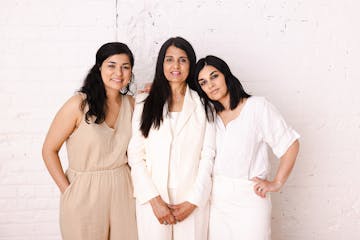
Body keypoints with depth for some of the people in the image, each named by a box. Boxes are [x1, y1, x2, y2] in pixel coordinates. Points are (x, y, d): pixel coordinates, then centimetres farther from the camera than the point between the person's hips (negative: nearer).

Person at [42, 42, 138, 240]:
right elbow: (49, 150, -7)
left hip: (122, 191, 4)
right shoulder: (79, 104, -13)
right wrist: (67, 190, -10)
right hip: (84, 194, -4)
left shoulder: (131, 104, 2)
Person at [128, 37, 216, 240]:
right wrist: (155, 200, -8)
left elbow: (208, 156, -1)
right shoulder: (144, 103, 3)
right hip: (153, 200, 1)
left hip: (193, 202, 0)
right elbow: (136, 155, -1)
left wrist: (192, 202, -7)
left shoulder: (203, 105, 2)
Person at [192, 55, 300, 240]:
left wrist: (277, 183, -6)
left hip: (249, 198, -4)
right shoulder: (208, 111, 7)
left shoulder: (257, 107, -8)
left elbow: (290, 144, -5)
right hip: (215, 198, 4)